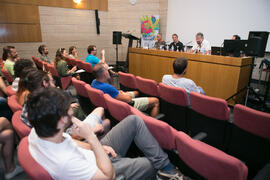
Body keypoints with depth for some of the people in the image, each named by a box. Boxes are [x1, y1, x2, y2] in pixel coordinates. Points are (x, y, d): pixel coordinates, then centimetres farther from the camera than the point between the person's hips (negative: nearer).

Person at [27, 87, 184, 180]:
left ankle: (164, 164, 6)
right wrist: (92, 139, -34)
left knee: (134, 120, -2)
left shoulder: (37, 131, -15)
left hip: (97, 152, 7)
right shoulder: (65, 163, -40)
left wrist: (93, 147, -6)